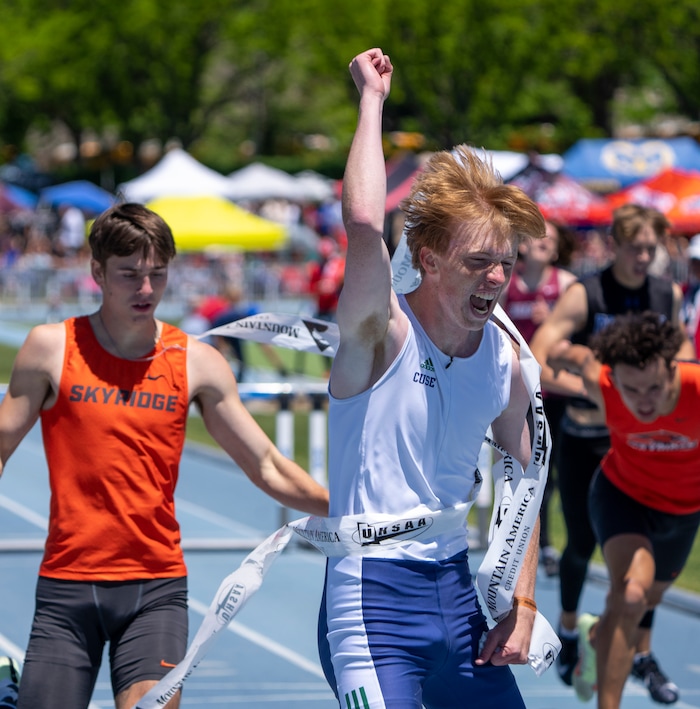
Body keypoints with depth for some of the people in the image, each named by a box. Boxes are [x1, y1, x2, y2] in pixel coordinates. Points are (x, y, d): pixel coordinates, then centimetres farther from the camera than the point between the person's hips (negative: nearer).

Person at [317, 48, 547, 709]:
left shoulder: (506, 359, 5)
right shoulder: (379, 333, -11)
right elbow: (363, 221, -30)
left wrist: (522, 604, 9)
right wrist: (372, 97, -19)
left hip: (457, 589, 6)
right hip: (373, 599, -6)